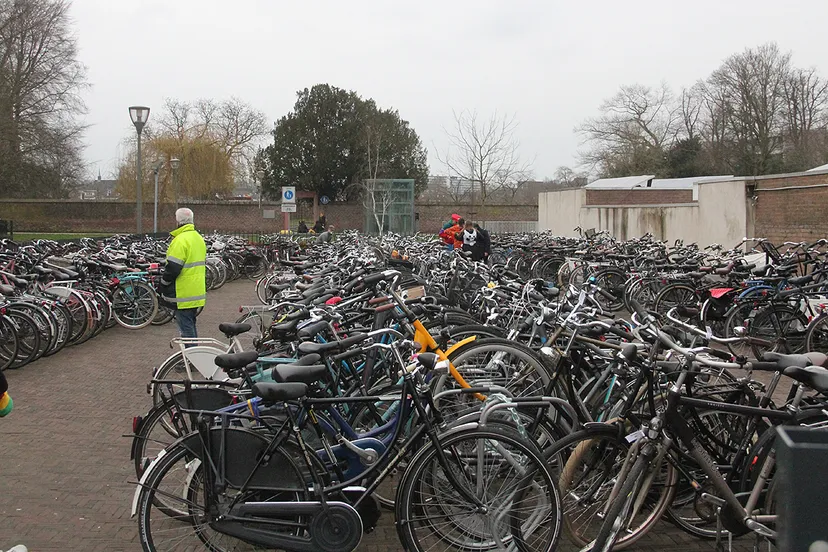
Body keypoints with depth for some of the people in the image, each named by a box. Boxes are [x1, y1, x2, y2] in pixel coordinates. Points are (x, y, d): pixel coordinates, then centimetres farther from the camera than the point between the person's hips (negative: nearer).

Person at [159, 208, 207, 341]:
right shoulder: (199, 238, 12)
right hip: (197, 292, 9)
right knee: (191, 325, 19)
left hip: (184, 293, -9)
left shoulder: (180, 240, -18)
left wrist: (163, 285, -6)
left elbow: (172, 268, -21)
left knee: (186, 327, -4)